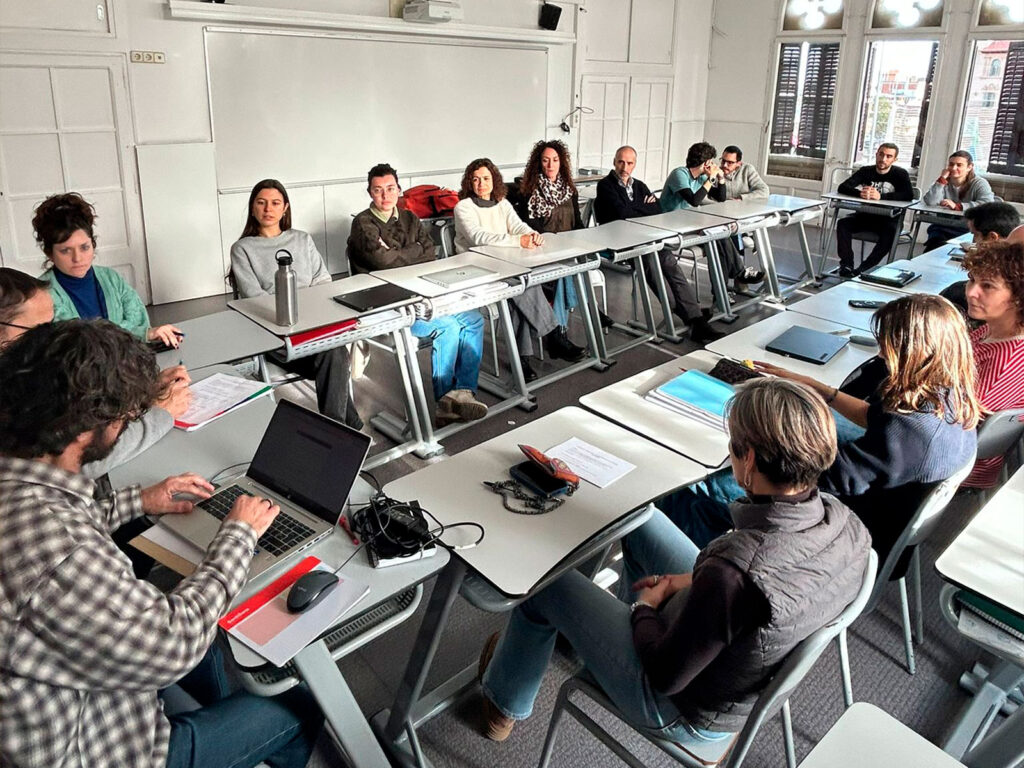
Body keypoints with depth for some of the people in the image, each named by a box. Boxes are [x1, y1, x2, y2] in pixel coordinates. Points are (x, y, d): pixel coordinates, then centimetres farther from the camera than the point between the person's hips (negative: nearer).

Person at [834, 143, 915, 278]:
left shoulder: (900, 174, -2)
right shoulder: (866, 171, 6)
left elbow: (909, 195, -20)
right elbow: (842, 188, -7)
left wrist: (881, 196, -35)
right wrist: (860, 193, -30)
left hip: (889, 219, -3)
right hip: (865, 216, 3)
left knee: (890, 232, -35)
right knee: (843, 223, -24)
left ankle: (863, 269, -34)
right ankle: (846, 265, -27)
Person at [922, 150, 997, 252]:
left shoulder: (979, 184, 2)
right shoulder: (944, 182, 11)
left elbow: (988, 205, -18)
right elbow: (929, 202, -8)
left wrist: (957, 206, -22)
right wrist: (942, 179, -8)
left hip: (969, 231, -2)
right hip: (943, 229, 2)